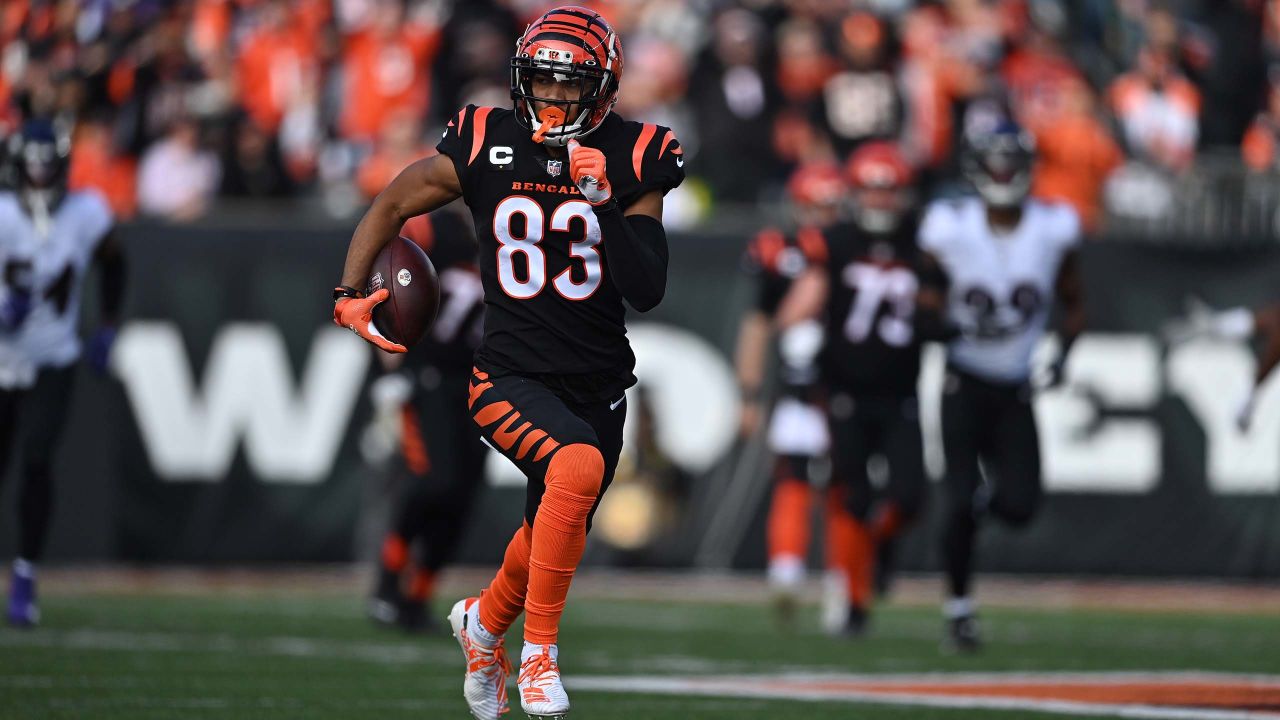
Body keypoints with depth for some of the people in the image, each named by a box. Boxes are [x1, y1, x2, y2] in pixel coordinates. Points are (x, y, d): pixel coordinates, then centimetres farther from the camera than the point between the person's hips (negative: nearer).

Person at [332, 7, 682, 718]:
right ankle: (539, 651, -17)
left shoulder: (633, 160, -5)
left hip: (597, 384, 3)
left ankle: (485, 621, 50)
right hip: (511, 373, -3)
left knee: (554, 538, 15)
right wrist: (349, 297, 1)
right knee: (578, 467, -32)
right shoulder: (485, 145, -6)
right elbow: (391, 207, 10)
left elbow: (648, 290, -13)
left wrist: (604, 202, -22)